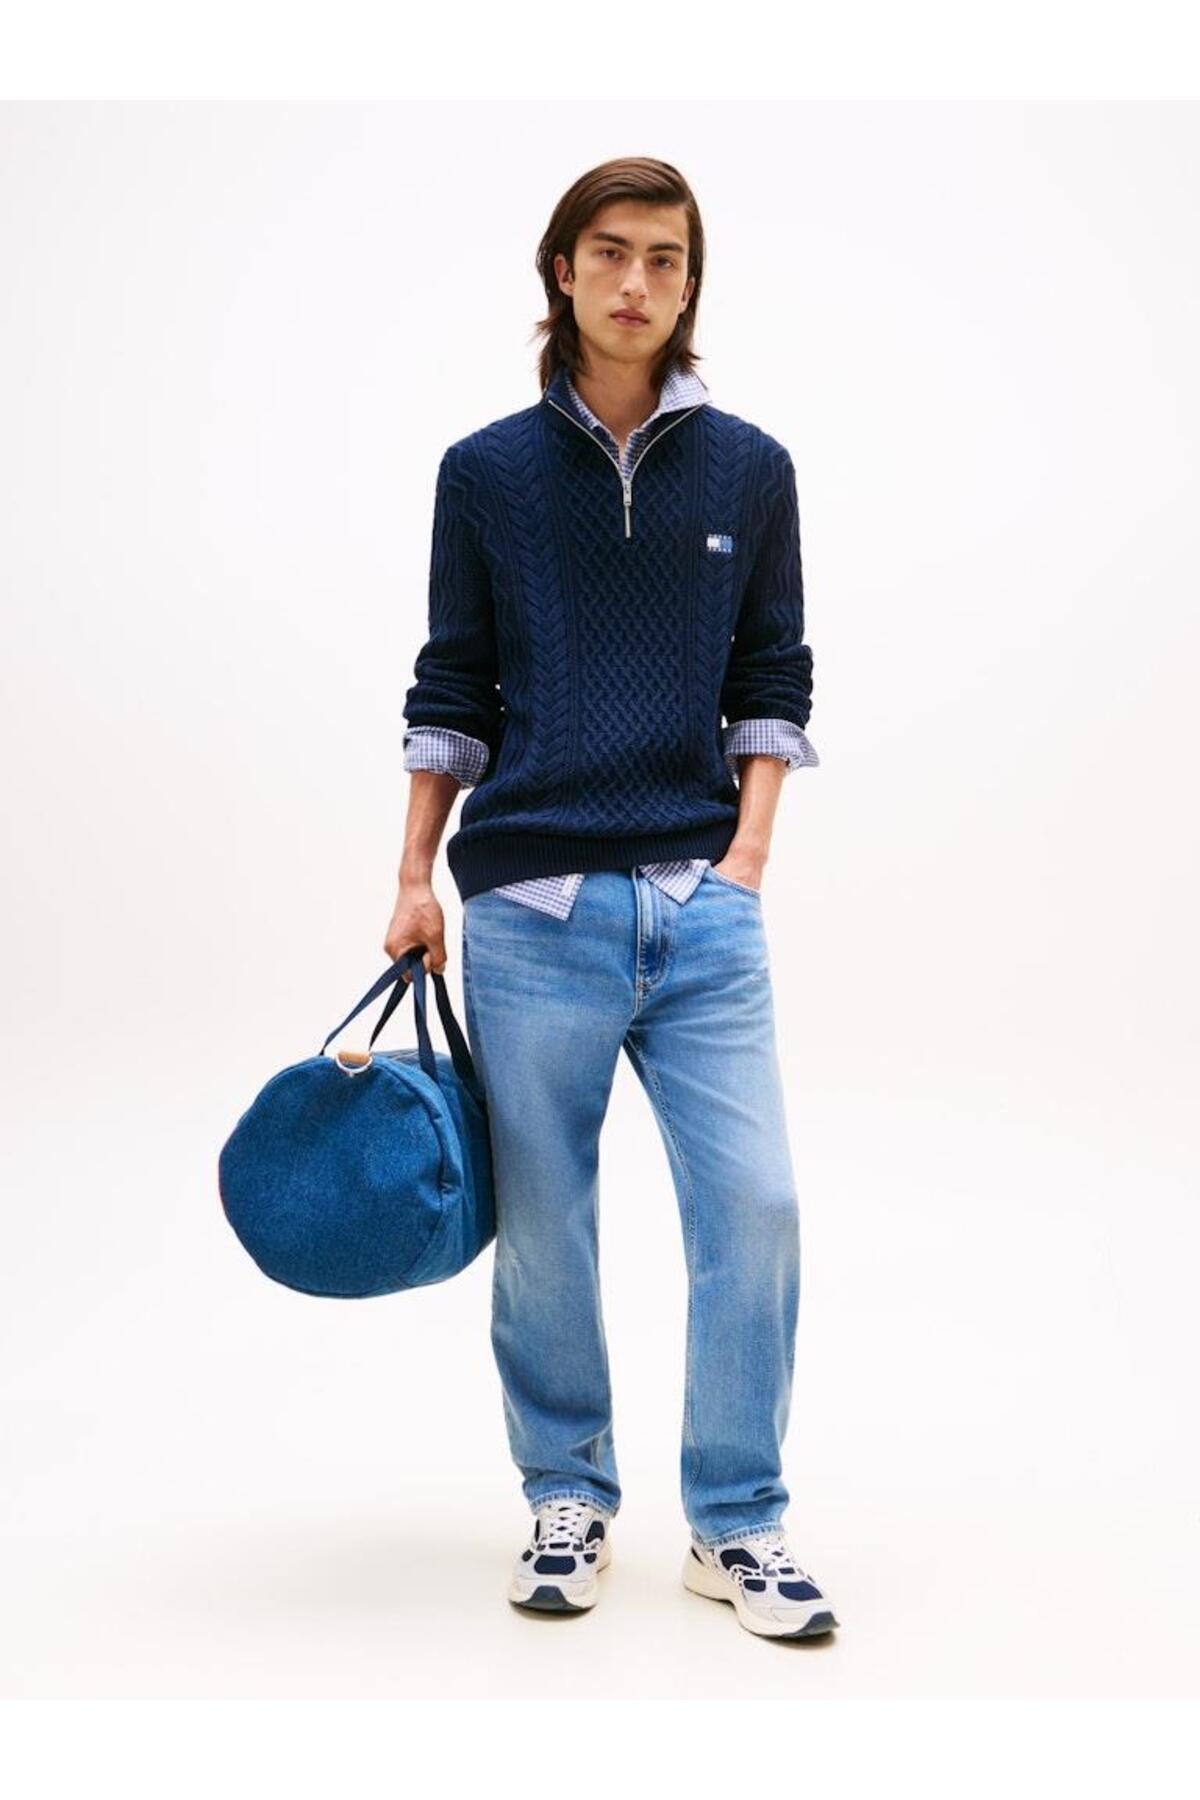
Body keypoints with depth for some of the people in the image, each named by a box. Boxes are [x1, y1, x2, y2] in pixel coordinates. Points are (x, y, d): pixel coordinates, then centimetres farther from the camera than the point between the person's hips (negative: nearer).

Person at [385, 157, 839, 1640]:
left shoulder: (748, 469, 8)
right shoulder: (487, 472, 5)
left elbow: (772, 684, 11)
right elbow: (451, 694, 10)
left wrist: (745, 857, 0)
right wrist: (414, 879, 6)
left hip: (703, 907, 1)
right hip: (533, 907, 0)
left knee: (754, 1203, -4)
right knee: (543, 1227, 6)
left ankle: (735, 1525, 12)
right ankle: (567, 1501, 25)